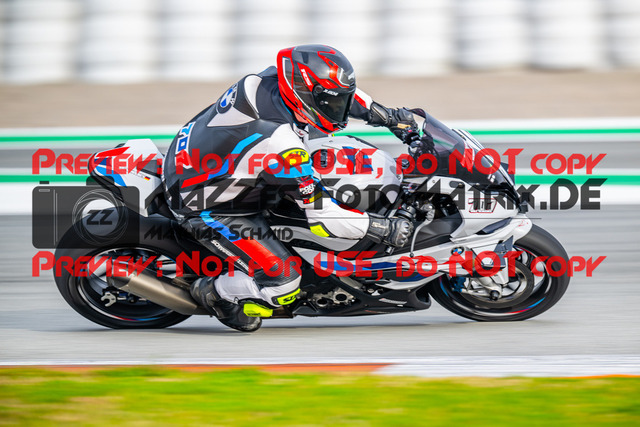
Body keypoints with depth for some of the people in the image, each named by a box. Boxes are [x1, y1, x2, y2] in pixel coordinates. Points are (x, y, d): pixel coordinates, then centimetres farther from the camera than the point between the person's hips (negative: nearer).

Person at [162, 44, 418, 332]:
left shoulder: (272, 80, -14)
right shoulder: (282, 147, -36)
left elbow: (332, 92, 9)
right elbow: (321, 214, -29)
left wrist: (386, 116, 7)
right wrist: (384, 229, -23)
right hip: (204, 207, -9)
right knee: (282, 282, -13)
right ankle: (214, 293, 12)